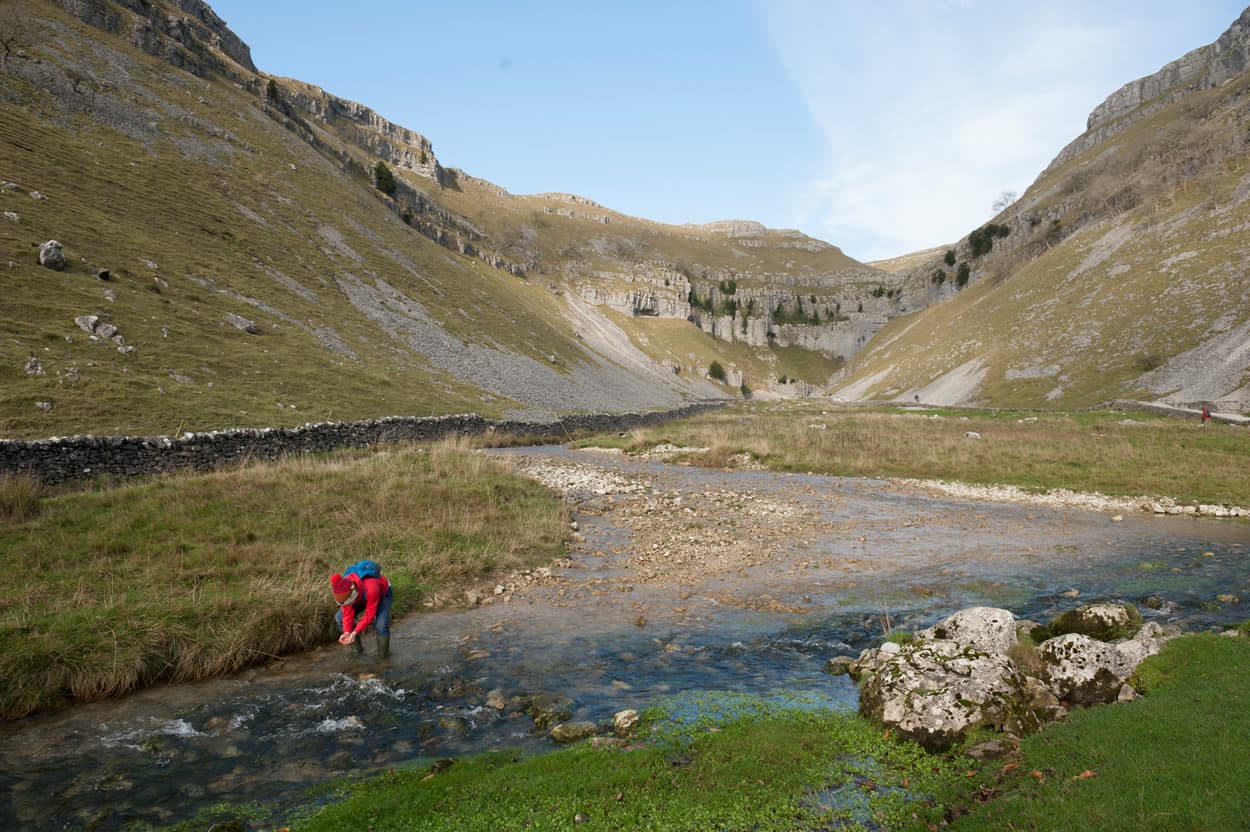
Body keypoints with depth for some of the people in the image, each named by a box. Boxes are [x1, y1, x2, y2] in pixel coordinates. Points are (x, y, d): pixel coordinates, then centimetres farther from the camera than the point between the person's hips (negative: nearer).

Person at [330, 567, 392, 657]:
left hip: (382, 594, -5)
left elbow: (369, 615, -35)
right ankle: (357, 649, 7)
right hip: (361, 597, 5)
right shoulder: (342, 589, -31)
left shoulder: (370, 590, -47)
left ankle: (383, 653, -1)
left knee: (381, 625, -26)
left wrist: (355, 632, -38)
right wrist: (347, 633, -33)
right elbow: (347, 613, -22)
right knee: (339, 617, -6)